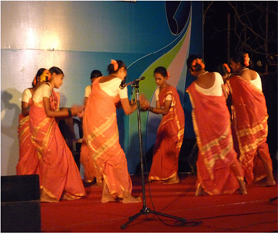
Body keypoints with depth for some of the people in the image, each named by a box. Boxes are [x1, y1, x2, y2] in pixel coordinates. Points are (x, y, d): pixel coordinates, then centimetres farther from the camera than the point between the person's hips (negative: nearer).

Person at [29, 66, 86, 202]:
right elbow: (49, 113, -17)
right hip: (43, 128, -9)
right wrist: (70, 112, -13)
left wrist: (72, 111, 2)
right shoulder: (45, 88, -10)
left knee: (62, 157, 6)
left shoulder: (52, 92, 17)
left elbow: (54, 114, 9)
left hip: (49, 128, 9)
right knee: (55, 159, -7)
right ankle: (48, 194, 1)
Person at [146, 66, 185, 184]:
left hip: (174, 121, -8)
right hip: (166, 121, 8)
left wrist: (149, 108, -28)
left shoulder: (170, 91, -16)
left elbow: (165, 110, -20)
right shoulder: (158, 91, 8)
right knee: (162, 147, 4)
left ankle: (173, 177, -2)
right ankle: (165, 175, 10)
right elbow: (159, 109, 1)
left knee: (170, 149, -7)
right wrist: (149, 108, -18)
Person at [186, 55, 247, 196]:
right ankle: (241, 185, 9)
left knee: (206, 154, 11)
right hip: (222, 118, 1)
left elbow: (195, 109, -3)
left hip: (206, 122, -1)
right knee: (228, 152, 10)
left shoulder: (193, 88, -11)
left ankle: (201, 187, 11)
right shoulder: (217, 76, -8)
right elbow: (225, 96, 3)